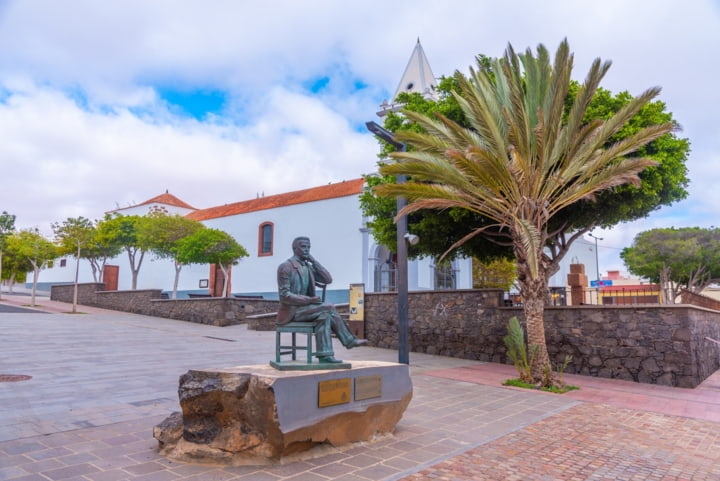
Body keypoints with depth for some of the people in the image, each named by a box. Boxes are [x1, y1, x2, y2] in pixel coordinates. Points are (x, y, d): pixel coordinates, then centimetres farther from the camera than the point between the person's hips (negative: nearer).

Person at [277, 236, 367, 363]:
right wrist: (309, 300, -24)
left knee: (325, 315, -18)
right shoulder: (285, 267, -12)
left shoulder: (308, 267, 13)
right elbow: (284, 295, -18)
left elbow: (328, 280, 4)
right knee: (329, 308, -21)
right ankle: (349, 340, -13)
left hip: (304, 309, 8)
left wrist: (314, 261, -3)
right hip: (291, 311, -8)